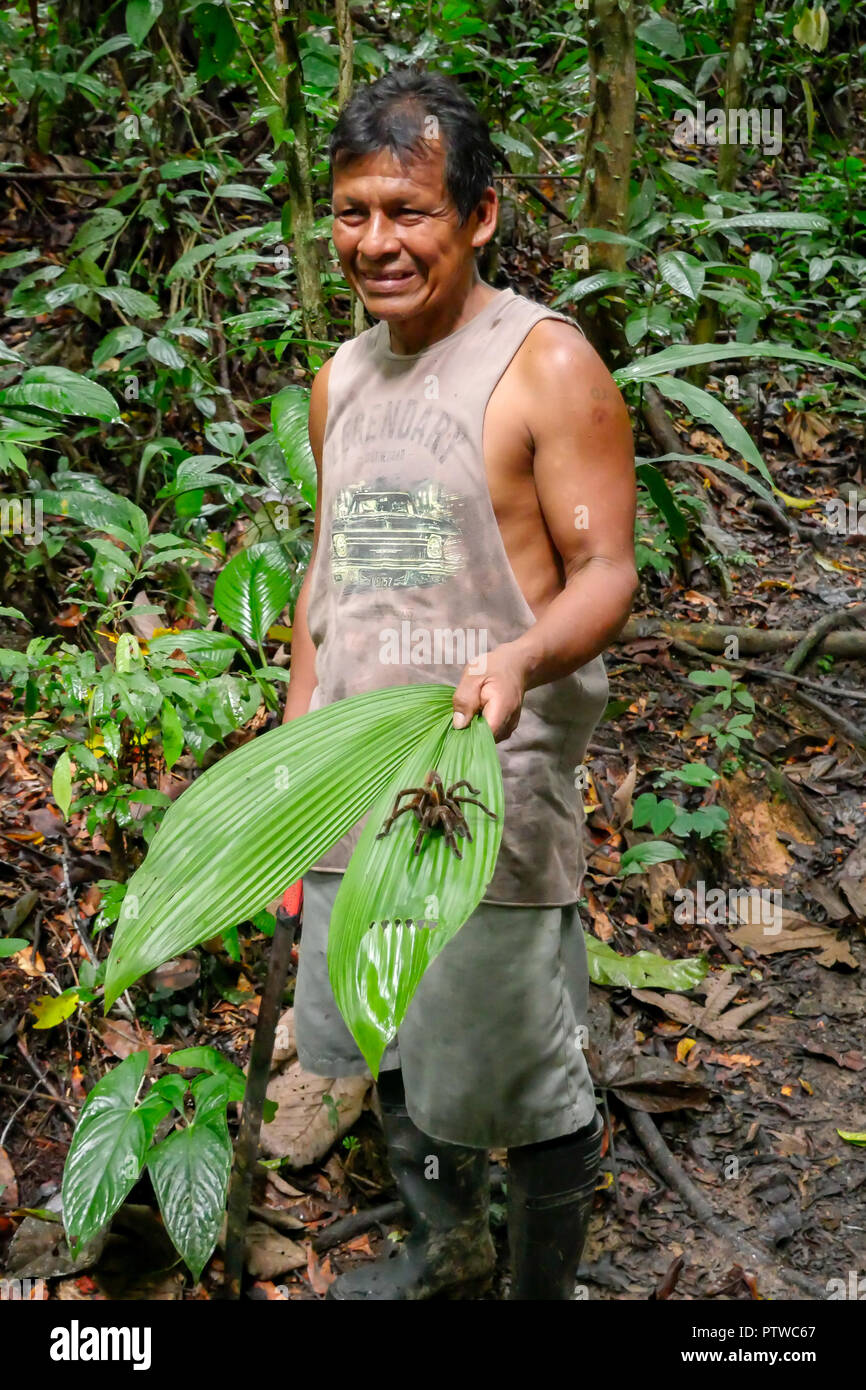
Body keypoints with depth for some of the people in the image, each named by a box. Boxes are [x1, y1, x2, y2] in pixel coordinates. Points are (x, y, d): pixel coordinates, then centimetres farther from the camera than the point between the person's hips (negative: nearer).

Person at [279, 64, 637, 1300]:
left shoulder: (547, 364, -9)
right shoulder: (340, 379, 12)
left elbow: (605, 572, -13)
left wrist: (520, 659, -34)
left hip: (492, 783, -6)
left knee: (519, 1076, 4)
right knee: (393, 1049, 19)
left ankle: (546, 1289, 29)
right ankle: (446, 1253, 42)